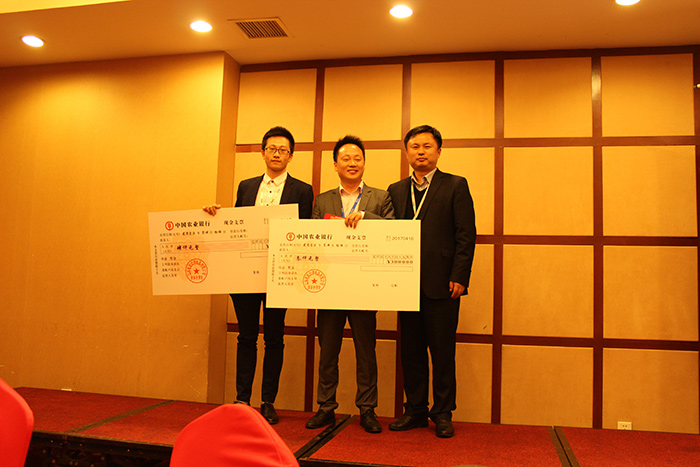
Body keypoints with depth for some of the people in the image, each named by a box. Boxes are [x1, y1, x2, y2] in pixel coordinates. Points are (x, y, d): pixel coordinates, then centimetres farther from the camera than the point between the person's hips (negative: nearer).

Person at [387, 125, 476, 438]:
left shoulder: (456, 186, 4)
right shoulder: (396, 190, 15)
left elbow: (466, 235, -3)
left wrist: (459, 278, -11)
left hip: (442, 284, -4)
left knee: (442, 352, 3)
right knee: (411, 351, 10)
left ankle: (442, 413, 16)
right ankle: (415, 410, 22)